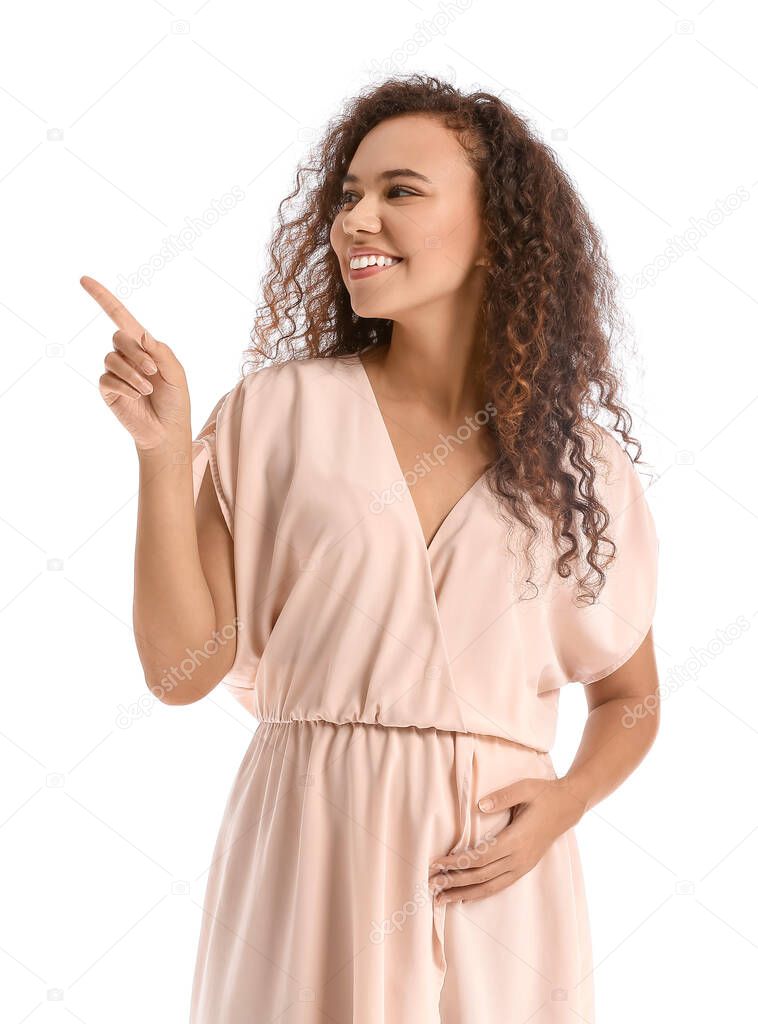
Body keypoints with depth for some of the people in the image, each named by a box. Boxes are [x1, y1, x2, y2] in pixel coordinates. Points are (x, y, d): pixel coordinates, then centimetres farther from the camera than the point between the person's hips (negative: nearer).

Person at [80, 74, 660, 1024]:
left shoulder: (578, 462, 1)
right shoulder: (280, 411, -3)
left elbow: (630, 699, 12)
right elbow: (181, 669, -6)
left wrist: (564, 803, -7)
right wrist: (164, 451, -15)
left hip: (492, 882, 1)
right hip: (307, 859, -1)